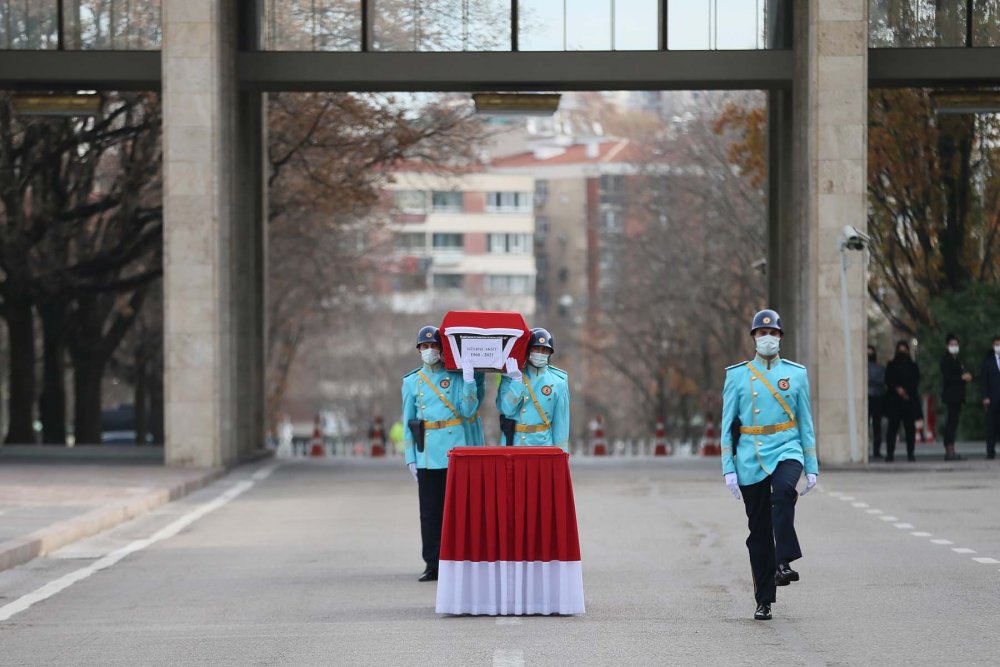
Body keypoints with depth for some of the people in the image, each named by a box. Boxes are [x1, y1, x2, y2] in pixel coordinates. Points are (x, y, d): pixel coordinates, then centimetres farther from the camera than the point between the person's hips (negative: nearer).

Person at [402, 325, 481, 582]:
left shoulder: (456, 377, 6)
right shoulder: (412, 382, 12)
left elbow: (468, 411, -4)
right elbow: (408, 421, 13)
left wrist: (468, 382, -14)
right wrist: (411, 458, 8)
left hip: (454, 454, -2)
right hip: (427, 456, 2)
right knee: (429, 512, 2)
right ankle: (432, 565, 6)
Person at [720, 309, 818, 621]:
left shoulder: (796, 374, 7)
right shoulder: (737, 376, 5)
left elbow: (806, 423, 10)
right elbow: (727, 426, 5)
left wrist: (811, 467, 5)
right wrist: (728, 468, -3)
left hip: (786, 451, -1)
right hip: (751, 460, 1)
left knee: (783, 492, -35)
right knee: (759, 531, 3)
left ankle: (783, 563, -33)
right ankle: (764, 601, 11)